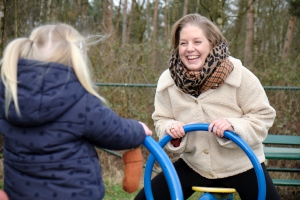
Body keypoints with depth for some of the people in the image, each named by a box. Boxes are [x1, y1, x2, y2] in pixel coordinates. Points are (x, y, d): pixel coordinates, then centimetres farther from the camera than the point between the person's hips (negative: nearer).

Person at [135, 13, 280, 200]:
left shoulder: (238, 75, -18)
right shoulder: (168, 81, -9)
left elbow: (263, 116, -13)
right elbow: (161, 119, 1)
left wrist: (234, 126, -30)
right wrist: (170, 128, -22)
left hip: (241, 165, -2)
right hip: (194, 165, 3)